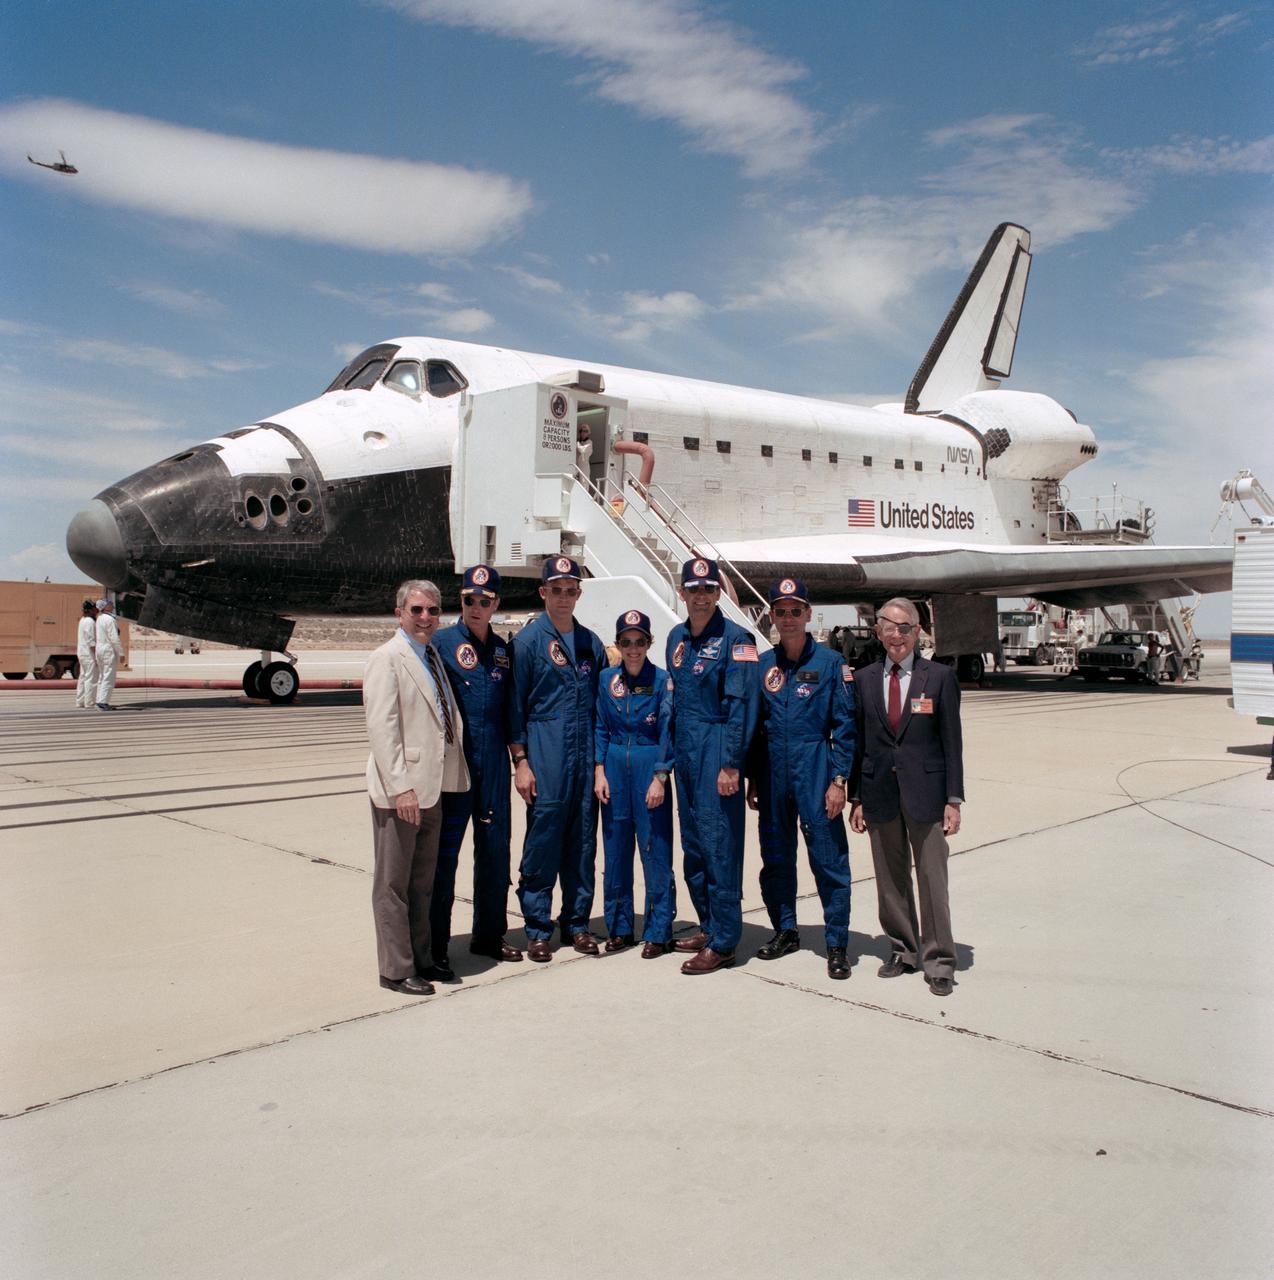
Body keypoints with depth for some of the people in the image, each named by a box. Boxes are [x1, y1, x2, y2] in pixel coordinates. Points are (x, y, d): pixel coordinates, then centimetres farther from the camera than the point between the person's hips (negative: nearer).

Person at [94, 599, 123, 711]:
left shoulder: (99, 618, 13)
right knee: (108, 678, -7)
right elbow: (114, 638, -18)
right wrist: (121, 653, -14)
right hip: (109, 650, -9)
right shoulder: (109, 619, -14)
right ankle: (103, 703, -10)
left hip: (99, 648, 9)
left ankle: (99, 701, 16)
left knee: (102, 677, 14)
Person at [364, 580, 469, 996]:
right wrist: (400, 788, -22)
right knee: (393, 883, 4)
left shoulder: (433, 656, 14)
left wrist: (450, 776, 12)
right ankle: (396, 970, 13)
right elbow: (381, 729, -18)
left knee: (422, 882, 17)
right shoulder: (387, 658, -11)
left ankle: (422, 959, 29)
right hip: (399, 792, -8)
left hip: (432, 787, 8)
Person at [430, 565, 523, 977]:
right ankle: (435, 947, 8)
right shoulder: (441, 642, -3)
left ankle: (489, 935, 27)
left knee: (495, 850, 12)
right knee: (444, 853, -1)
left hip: (493, 763, 5)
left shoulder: (502, 650, 12)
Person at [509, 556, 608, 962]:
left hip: (586, 752, 5)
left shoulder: (591, 642, 12)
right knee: (542, 840, -1)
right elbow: (515, 705, -3)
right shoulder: (528, 640, -1)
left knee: (583, 840, 9)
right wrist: (520, 761, -8)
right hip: (545, 751, -4)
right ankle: (537, 929, 10)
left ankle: (576, 922, 21)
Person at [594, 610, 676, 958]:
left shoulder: (662, 680, -5)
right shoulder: (607, 679, 5)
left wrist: (660, 778, -11)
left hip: (650, 766, -3)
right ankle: (619, 927, 21)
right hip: (615, 767, 4)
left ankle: (658, 932, 10)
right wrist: (599, 771, 1)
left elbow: (667, 733, -6)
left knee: (656, 851, 0)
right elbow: (600, 728, 9)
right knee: (616, 848, 9)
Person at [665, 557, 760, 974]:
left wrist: (731, 764, -18)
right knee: (692, 844, 13)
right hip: (685, 748, 7)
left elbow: (742, 703, -14)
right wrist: (669, 757, 15)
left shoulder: (735, 638, -9)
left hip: (717, 749, -7)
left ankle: (723, 943, 3)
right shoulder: (677, 637, 12)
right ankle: (708, 925, 26)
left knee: (719, 844, -5)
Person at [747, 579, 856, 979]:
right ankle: (785, 931, 29)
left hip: (815, 770, -4)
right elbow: (754, 725, 12)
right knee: (775, 856, 13)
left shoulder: (830, 663, -4)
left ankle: (837, 944, 10)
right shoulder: (763, 665, 7)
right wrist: (752, 779, 10)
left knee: (828, 859, -1)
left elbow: (845, 726, -4)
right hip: (773, 771, 4)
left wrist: (839, 780, -10)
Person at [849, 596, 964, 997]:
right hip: (879, 794, 3)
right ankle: (903, 950, 26)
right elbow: (858, 741, 8)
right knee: (890, 879, 11)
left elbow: (951, 741, -1)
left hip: (925, 793, -3)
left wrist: (953, 800, -5)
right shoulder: (864, 680, 6)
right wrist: (856, 798, 5)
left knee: (932, 877, 1)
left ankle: (939, 961, 12)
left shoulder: (939, 677, -1)